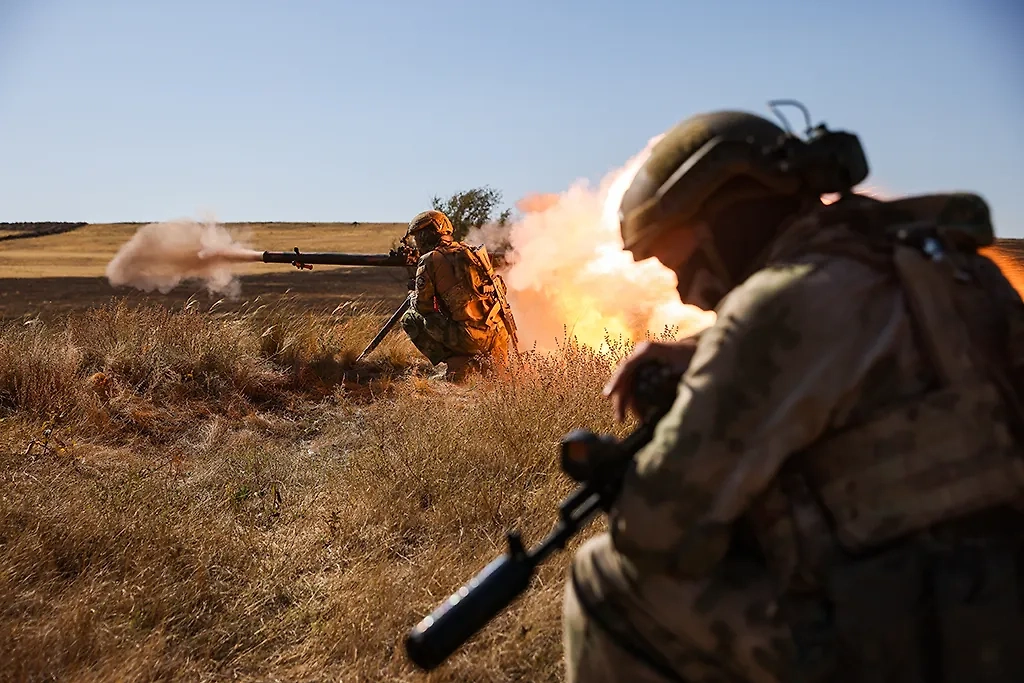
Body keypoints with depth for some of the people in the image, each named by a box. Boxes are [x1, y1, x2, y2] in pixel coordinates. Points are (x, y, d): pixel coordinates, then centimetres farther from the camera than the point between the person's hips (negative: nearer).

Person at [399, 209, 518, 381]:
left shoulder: (429, 261, -5)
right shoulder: (470, 251, 13)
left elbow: (422, 306, -3)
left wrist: (412, 296, 22)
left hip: (471, 336, -7)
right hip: (501, 332, 7)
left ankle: (456, 363, 3)